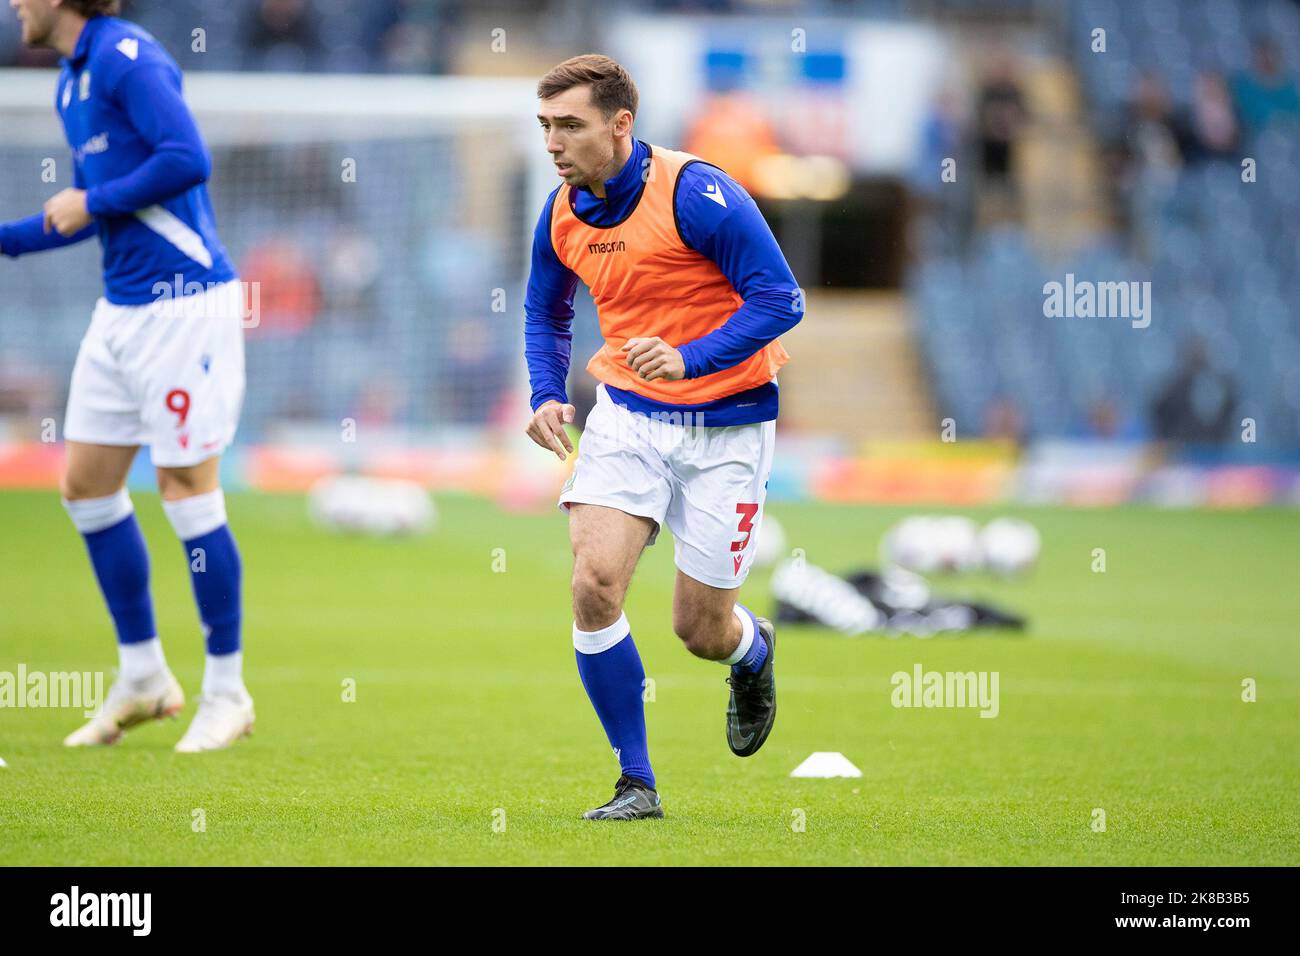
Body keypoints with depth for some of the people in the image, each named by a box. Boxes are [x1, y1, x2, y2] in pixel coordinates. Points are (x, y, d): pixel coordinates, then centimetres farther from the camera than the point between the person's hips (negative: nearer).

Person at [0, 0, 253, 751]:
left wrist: (94, 203, -15)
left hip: (183, 301, -10)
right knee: (87, 484, 10)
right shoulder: (73, 82, 15)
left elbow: (188, 158, -25)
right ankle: (143, 678, 20)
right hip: (124, 309, 10)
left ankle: (227, 692, 6)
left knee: (188, 488, -5)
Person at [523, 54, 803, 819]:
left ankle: (753, 651, 42)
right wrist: (547, 396, 1)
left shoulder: (696, 194, -20)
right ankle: (637, 784, -3)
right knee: (594, 583, -16)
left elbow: (781, 300, -20)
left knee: (700, 630, 2)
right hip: (628, 414, 4)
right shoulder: (564, 213, -1)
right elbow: (545, 310, 18)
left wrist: (689, 358, -31)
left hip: (726, 426, -4)